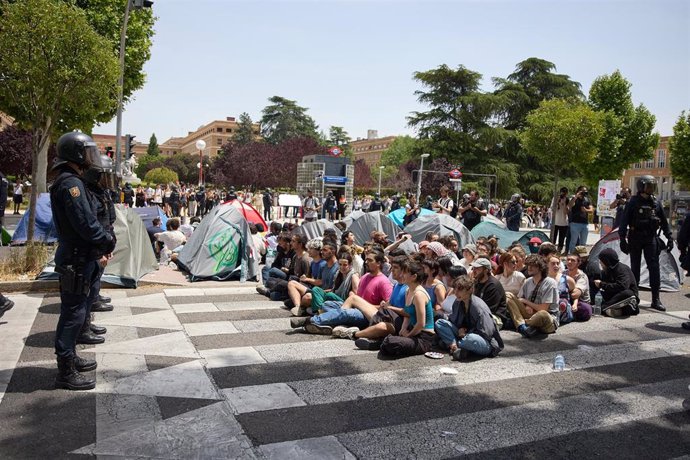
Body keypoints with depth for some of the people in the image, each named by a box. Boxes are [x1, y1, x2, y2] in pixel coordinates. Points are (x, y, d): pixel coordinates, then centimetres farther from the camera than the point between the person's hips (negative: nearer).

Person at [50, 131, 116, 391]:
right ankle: (66, 372, 5)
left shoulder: (71, 181, 14)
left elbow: (87, 219, 16)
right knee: (73, 312, -4)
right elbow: (86, 224, -24)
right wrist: (108, 242, -10)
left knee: (74, 309, 19)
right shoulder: (71, 184, -19)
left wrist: (103, 240, 6)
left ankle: (69, 357, 33)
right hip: (76, 259, -11)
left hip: (78, 256, 11)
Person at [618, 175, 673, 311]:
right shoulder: (633, 202, -6)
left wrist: (669, 237, 9)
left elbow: (664, 221, 13)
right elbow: (624, 221, -8)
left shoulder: (656, 202, 5)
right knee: (635, 268, 6)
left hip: (650, 239, 3)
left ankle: (656, 299, -1)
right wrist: (622, 239, -13)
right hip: (635, 238, -3)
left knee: (654, 267, -3)